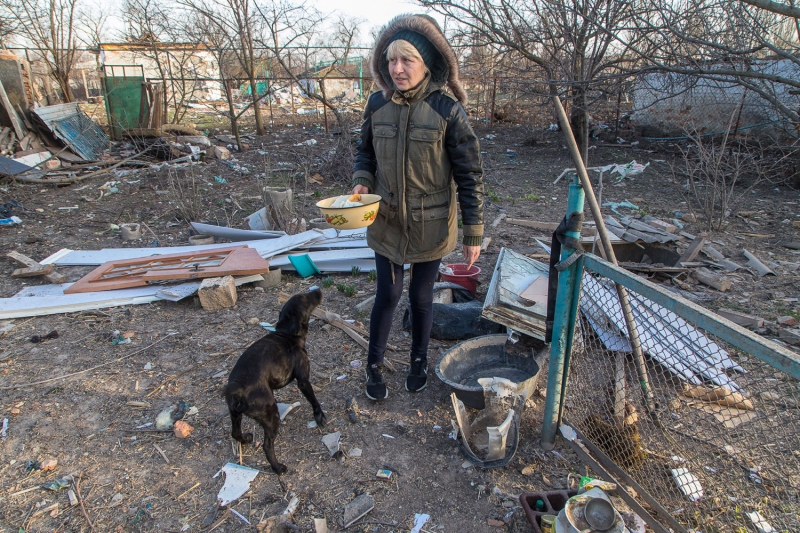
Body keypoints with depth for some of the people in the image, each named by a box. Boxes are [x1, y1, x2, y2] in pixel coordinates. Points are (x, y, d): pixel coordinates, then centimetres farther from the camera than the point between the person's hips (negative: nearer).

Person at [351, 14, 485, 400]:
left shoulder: (447, 109, -15)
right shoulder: (377, 104, -4)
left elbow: (470, 175, -11)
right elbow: (365, 151, 11)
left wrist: (473, 234, -10)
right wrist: (361, 181, -10)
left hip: (431, 228, -2)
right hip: (386, 224, 2)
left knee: (420, 297, 13)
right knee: (387, 295, 10)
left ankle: (419, 361, 39)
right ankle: (374, 366, 31)